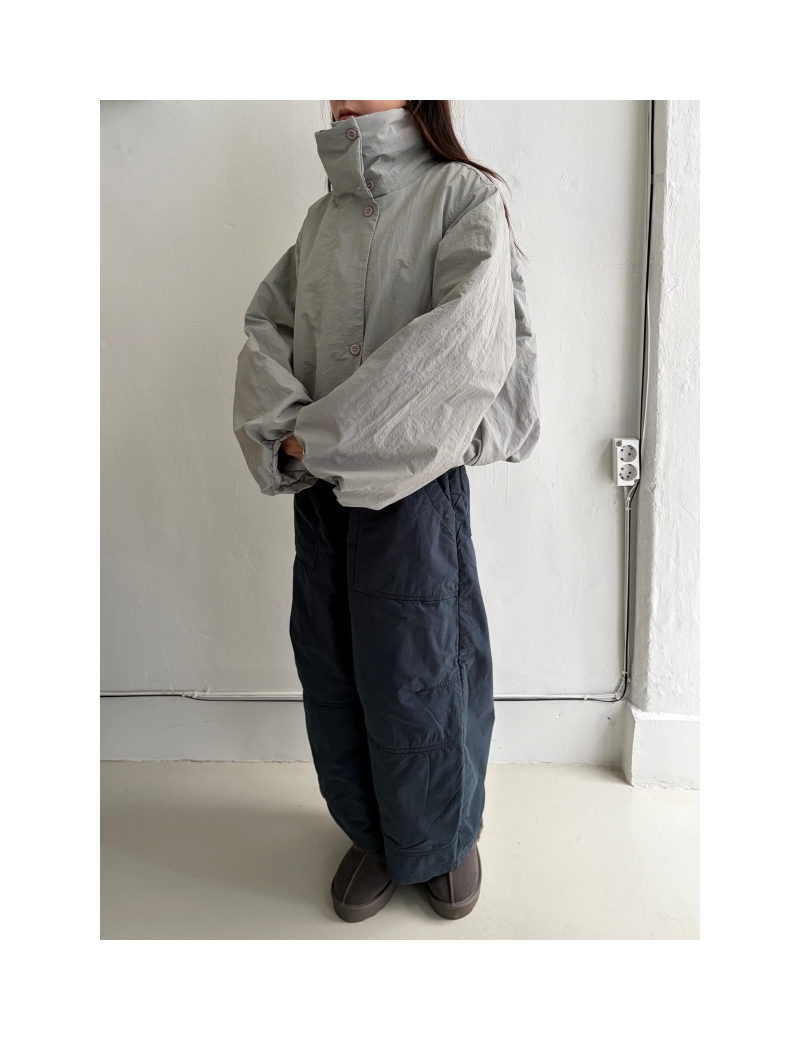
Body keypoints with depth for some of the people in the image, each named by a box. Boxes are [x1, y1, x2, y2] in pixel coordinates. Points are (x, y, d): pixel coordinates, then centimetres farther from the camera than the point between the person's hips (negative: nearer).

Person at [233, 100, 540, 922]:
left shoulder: (464, 196, -3)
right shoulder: (323, 215, 15)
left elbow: (466, 337, -18)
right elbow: (266, 322, 10)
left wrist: (324, 433, -18)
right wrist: (282, 425, -11)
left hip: (413, 477, -5)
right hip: (321, 484, 5)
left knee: (415, 669, 3)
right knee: (334, 669, 11)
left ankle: (448, 837, 31)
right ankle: (372, 833, 34)